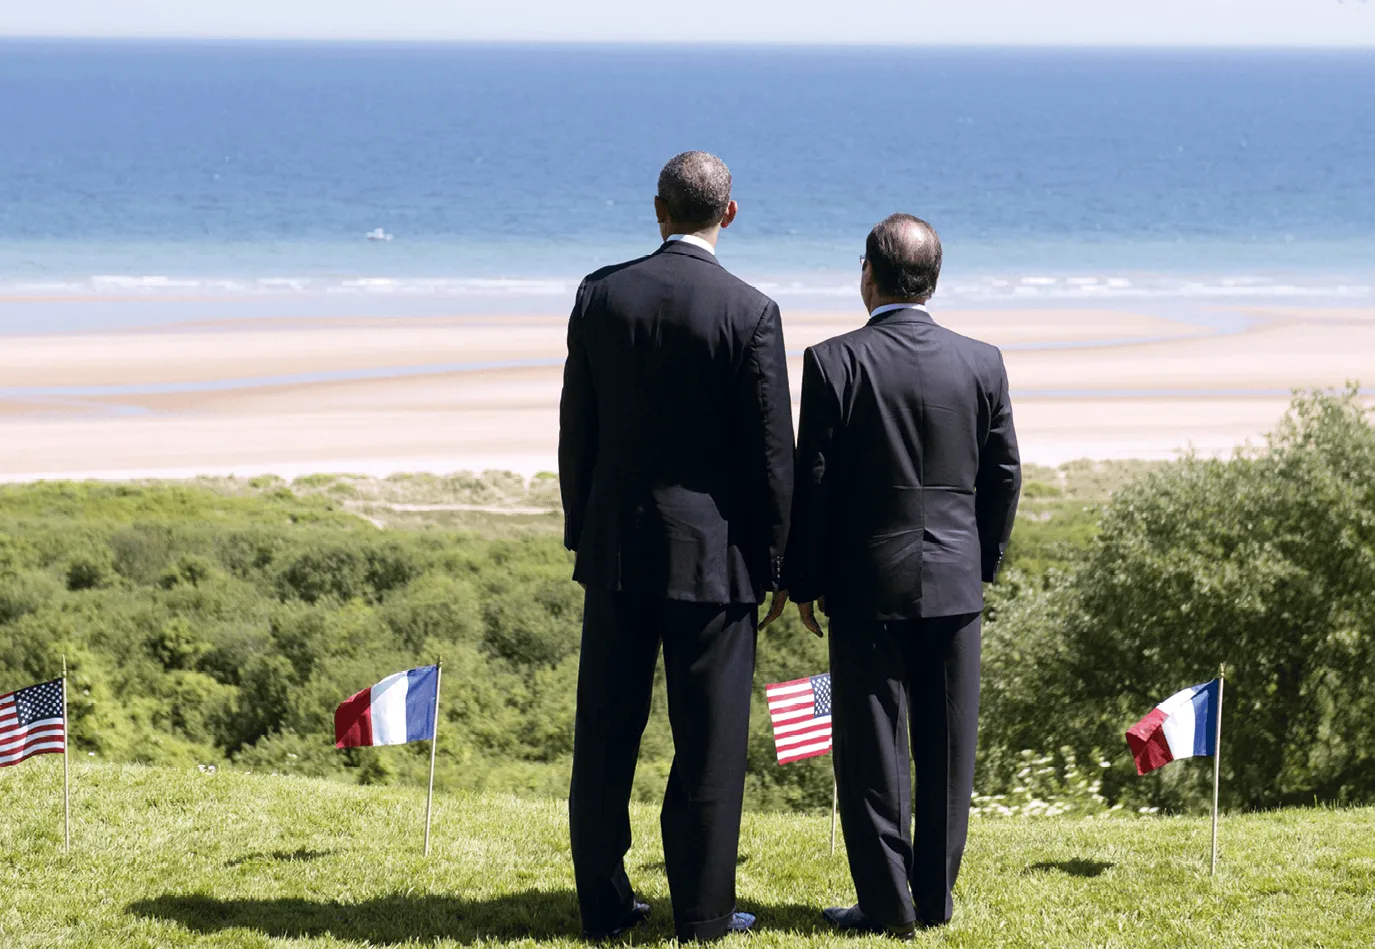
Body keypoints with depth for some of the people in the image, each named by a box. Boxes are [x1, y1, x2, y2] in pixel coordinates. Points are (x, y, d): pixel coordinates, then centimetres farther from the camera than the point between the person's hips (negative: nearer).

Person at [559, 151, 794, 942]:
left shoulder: (602, 294, 0)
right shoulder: (750, 312, -10)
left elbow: (577, 427, 5)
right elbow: (773, 450, -8)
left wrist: (580, 532, 14)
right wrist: (774, 562, 2)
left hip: (616, 544, 3)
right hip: (714, 550, -3)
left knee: (607, 732, 10)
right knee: (709, 737, 3)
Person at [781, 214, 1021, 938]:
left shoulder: (834, 362, -10)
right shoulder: (982, 363, 0)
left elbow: (812, 479, -7)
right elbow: (1004, 475, 6)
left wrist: (804, 583, 2)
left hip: (868, 584, -3)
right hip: (954, 583, 3)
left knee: (872, 747, 3)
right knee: (947, 746, 10)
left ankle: (888, 903, 3)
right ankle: (934, 897, 15)